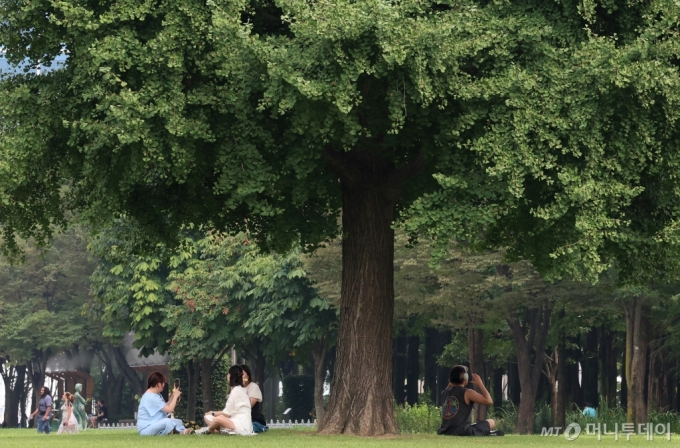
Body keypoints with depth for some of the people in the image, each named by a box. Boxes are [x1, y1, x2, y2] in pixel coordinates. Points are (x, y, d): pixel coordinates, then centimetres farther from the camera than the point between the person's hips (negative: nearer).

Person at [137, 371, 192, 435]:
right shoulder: (151, 397, -20)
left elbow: (166, 408, 14)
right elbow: (169, 409, -20)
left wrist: (173, 396, 8)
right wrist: (175, 396, -7)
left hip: (155, 425, 11)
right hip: (146, 428, -11)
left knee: (178, 422, 7)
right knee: (168, 421, -34)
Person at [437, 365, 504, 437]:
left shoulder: (445, 393, 10)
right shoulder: (467, 393, -8)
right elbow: (489, 401, -7)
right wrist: (480, 384, 0)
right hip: (463, 433, -6)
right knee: (491, 422, 9)